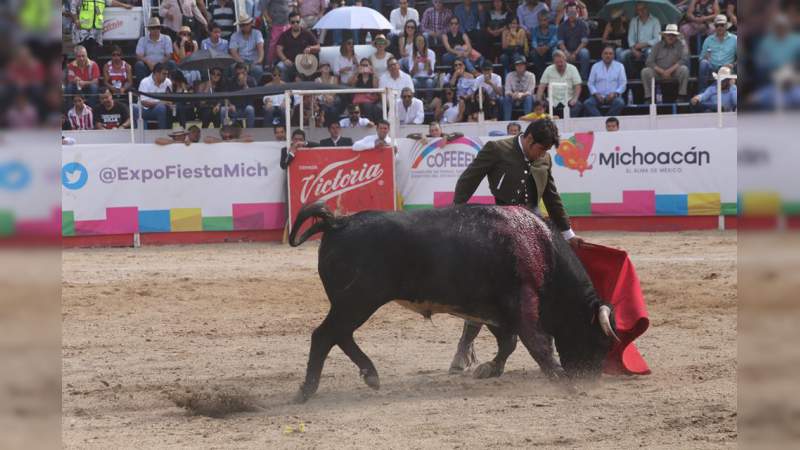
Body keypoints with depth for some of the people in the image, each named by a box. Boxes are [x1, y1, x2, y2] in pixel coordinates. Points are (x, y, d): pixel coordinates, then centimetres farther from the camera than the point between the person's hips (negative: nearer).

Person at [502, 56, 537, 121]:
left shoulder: (531, 76, -3)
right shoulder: (510, 75, 1)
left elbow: (530, 92, -12)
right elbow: (507, 91, -5)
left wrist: (522, 95, -33)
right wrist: (513, 94, -29)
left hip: (525, 99, -1)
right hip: (513, 100, 1)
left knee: (529, 98, -35)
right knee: (506, 98, -31)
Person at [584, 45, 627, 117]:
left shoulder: (619, 66, 10)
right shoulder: (595, 66, 12)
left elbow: (623, 84, 6)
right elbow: (590, 83, 10)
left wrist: (614, 93, -12)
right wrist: (596, 94, -9)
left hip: (613, 96, -1)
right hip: (598, 96, 1)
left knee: (620, 103, -35)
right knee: (587, 103, -30)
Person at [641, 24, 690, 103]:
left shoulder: (680, 45, 2)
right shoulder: (658, 46, 7)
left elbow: (684, 60, -12)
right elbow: (649, 62, -1)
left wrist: (670, 70, -21)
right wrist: (662, 72, -16)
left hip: (674, 72, -1)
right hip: (659, 73, 1)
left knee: (684, 69, -31)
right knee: (645, 71, -24)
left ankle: (681, 96, -21)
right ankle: (648, 97, -19)